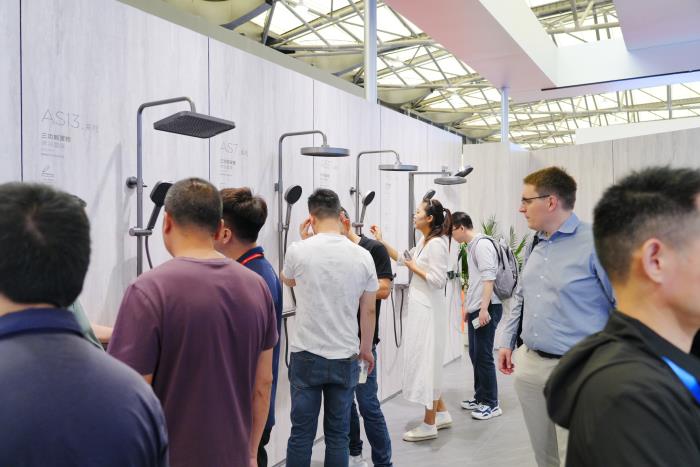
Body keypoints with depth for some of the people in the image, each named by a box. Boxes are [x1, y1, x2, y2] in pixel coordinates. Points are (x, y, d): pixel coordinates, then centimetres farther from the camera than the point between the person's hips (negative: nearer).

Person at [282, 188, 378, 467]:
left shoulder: (298, 250, -9)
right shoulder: (362, 256, -4)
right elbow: (368, 310, 4)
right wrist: (366, 348, 17)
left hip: (306, 356, -1)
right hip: (345, 358, 1)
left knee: (301, 433, 10)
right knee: (338, 435, 12)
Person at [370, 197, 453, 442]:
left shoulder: (437, 244, -18)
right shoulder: (424, 242, 11)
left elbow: (438, 280, -23)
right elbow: (403, 258, 19)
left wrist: (415, 268, -13)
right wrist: (381, 241, 14)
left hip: (429, 310, -10)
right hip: (420, 308, 10)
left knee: (425, 360, -1)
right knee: (425, 361, 17)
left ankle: (429, 425, 11)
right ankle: (441, 413, 31)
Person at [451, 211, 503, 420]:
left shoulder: (482, 244, -12)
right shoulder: (472, 246, 16)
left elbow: (489, 278, -19)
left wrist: (484, 308, -23)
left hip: (486, 309, -9)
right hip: (476, 309, 9)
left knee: (483, 356, -4)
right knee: (475, 354, 14)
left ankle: (491, 404, 6)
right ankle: (480, 397, 24)